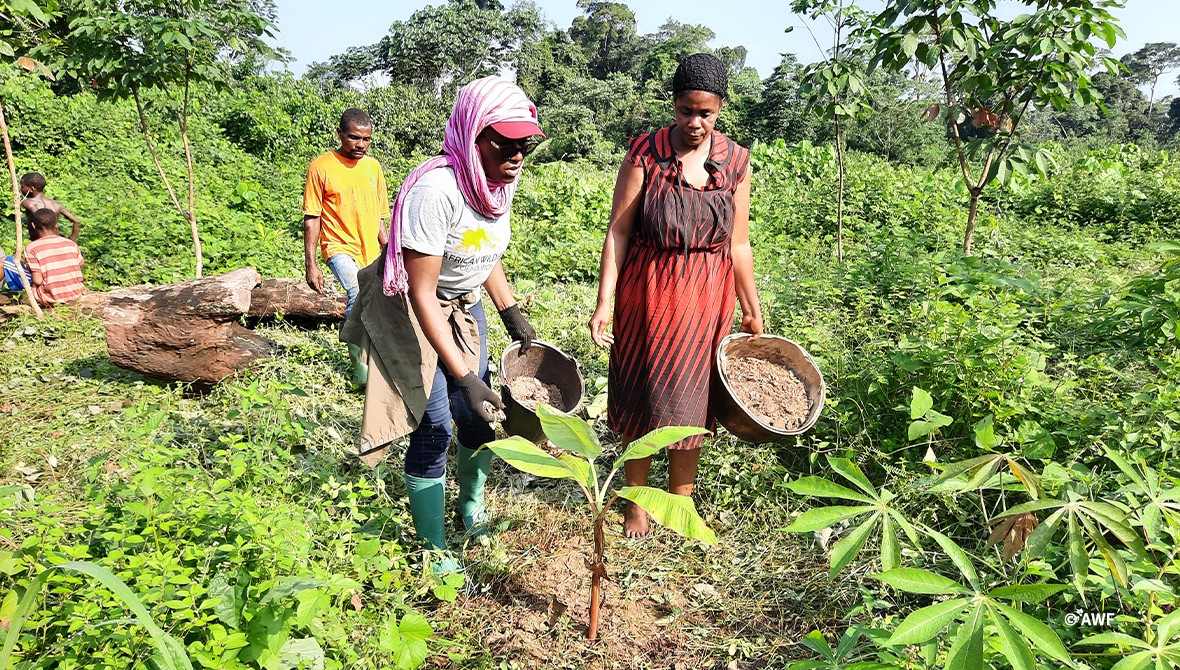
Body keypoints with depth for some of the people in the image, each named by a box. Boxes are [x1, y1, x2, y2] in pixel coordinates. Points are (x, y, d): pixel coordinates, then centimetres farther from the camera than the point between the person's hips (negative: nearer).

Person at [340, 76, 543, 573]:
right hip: (411, 312, -7)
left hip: (463, 304, 7)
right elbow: (421, 294, -31)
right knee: (433, 428, -6)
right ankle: (433, 551, 14)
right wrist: (465, 377, -32)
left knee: (478, 414, 12)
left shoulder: (497, 182, -7)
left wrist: (513, 316, 11)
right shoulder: (437, 190, -33)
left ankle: (471, 503, 40)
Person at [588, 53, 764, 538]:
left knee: (690, 400, 9)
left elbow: (738, 244, 8)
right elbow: (618, 232, -6)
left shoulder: (736, 162, 2)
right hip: (647, 293, -1)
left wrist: (751, 310, 11)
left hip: (706, 298, 2)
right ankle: (636, 499, 28)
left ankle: (680, 503, 29)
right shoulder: (644, 154, -6)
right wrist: (604, 302, -11)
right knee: (643, 397, 8)